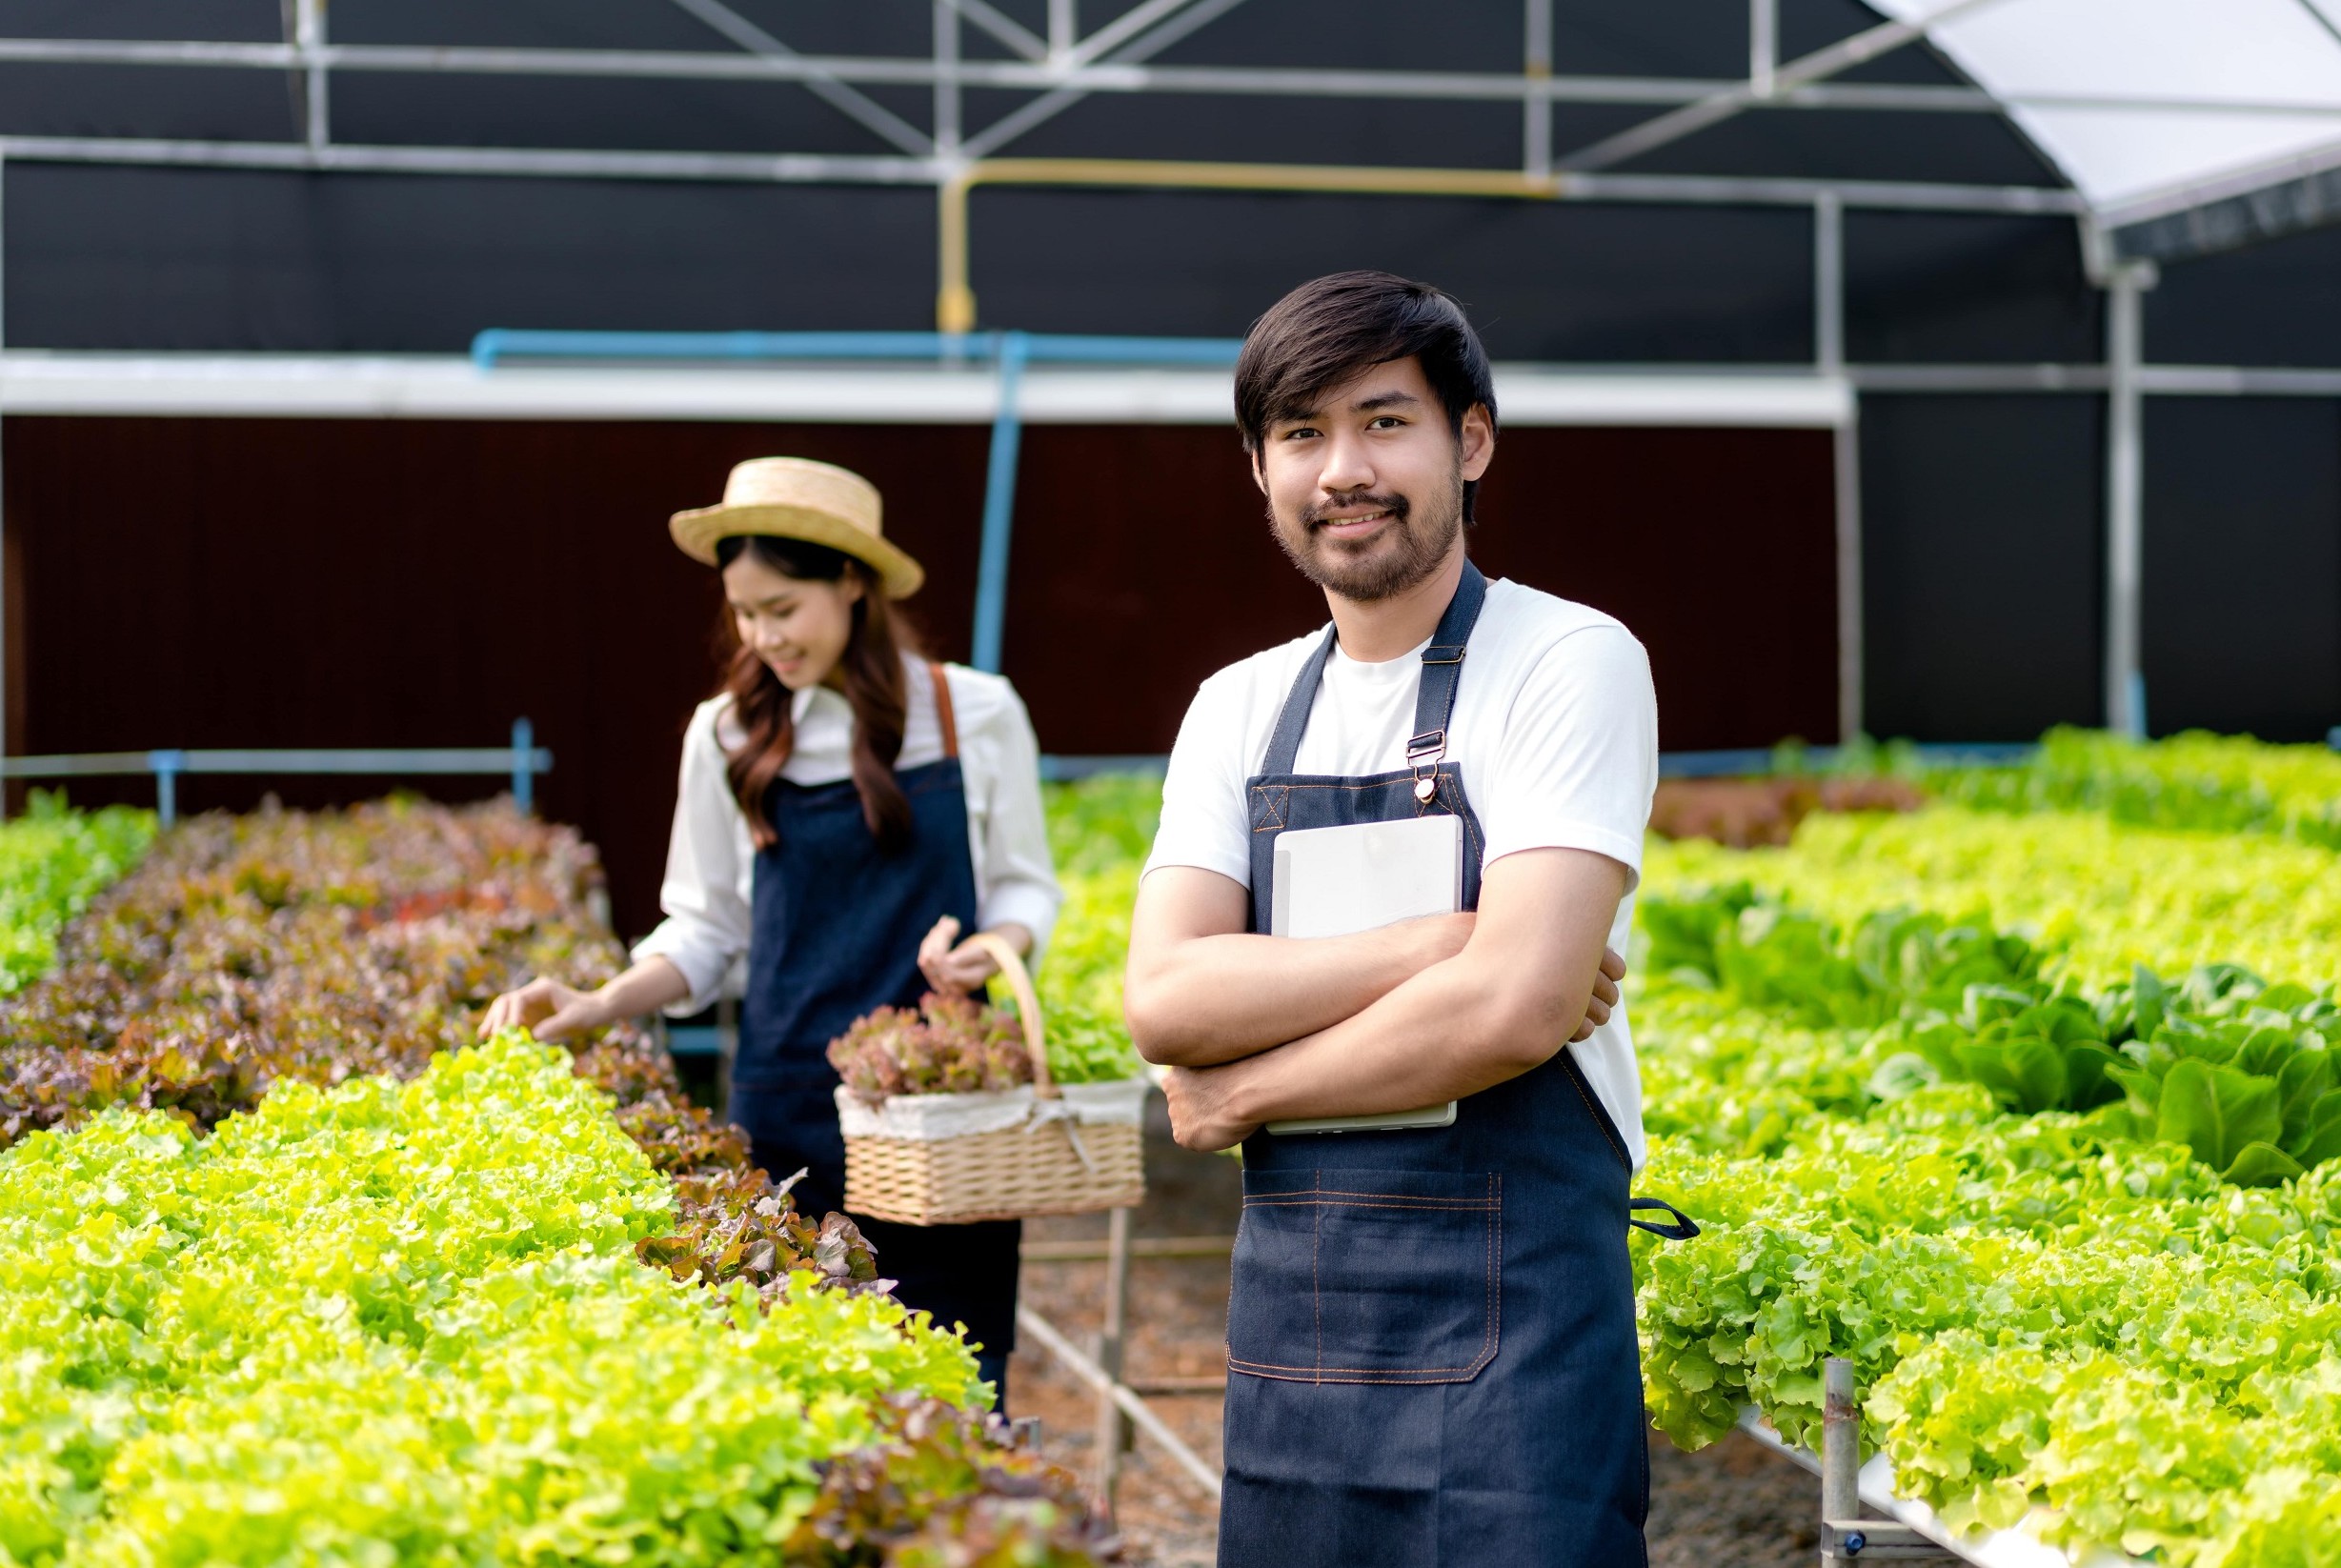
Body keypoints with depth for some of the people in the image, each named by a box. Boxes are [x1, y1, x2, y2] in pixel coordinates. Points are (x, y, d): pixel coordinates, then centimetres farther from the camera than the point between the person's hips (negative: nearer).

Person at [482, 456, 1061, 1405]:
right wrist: (600, 1006, -4)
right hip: (788, 1108, 1)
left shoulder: (977, 715, 0)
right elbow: (705, 930, 11)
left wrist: (990, 950, -14)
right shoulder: (727, 736, 5)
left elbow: (1024, 888, 7)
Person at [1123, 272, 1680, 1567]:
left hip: (1508, 1312, -5)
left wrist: (1241, 1093, -6)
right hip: (1288, 1308, 5)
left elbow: (1514, 1008, -18)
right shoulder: (1239, 708, 9)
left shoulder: (1570, 662, -8)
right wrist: (1446, 940, -15)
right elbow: (1163, 1002, -4)